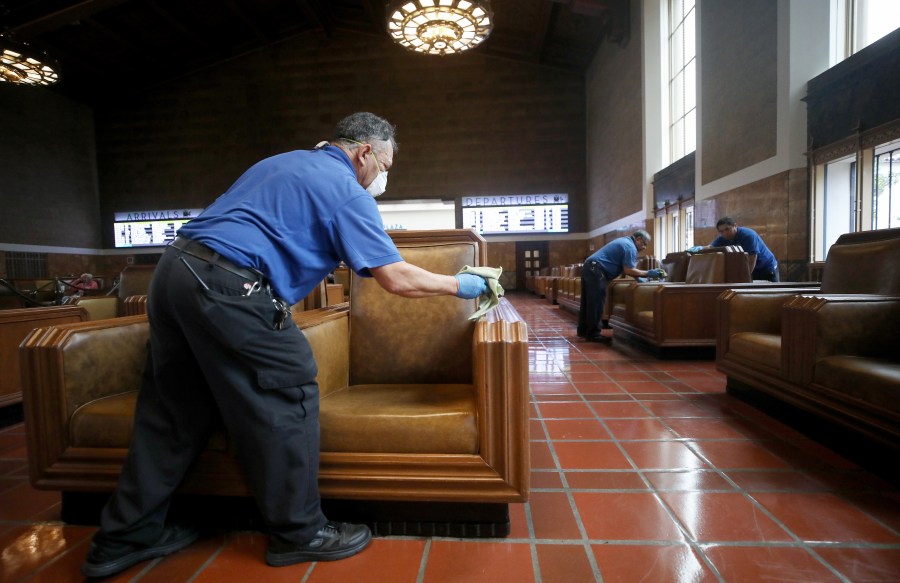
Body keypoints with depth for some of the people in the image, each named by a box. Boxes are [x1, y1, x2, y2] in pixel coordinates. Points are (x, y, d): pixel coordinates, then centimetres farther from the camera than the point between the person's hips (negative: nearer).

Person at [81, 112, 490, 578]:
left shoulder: (283, 162, 23)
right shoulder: (345, 190, -3)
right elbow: (397, 279, -7)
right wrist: (459, 286, 6)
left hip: (173, 269, 10)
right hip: (226, 286, -9)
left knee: (174, 411, 17)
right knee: (288, 401, 2)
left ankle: (124, 536, 31)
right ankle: (298, 532, 16)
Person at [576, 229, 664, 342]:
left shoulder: (624, 241, 23)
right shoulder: (630, 247, -8)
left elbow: (627, 268, 24)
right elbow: (628, 270, -13)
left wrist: (639, 277, 16)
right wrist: (649, 273, -7)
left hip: (589, 267, 10)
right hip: (596, 270, -10)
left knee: (588, 302, 14)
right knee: (596, 304, -6)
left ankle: (584, 330, 21)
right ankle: (593, 334, -2)